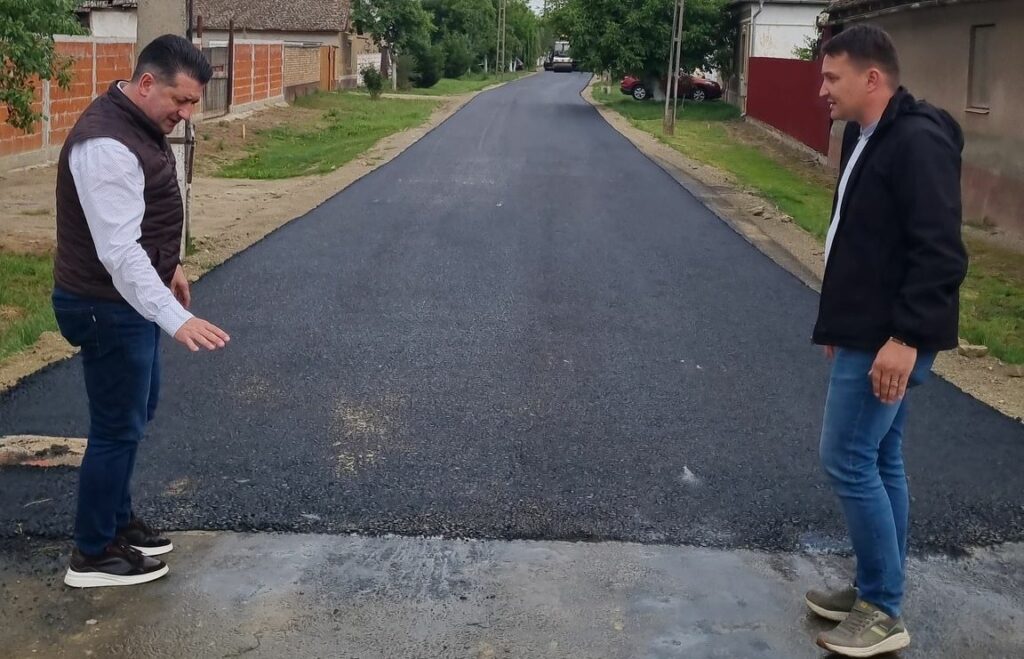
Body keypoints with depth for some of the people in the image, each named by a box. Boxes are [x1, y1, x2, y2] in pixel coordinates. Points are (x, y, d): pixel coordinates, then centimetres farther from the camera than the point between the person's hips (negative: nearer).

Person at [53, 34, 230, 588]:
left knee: (135, 413, 21)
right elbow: (118, 253, -35)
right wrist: (176, 320, -43)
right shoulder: (107, 145, -28)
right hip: (107, 308, -10)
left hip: (133, 299, 10)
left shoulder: (139, 125, 5)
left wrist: (168, 266, 26)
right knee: (118, 428, 1)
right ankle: (92, 555, 16)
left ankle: (117, 521, 37)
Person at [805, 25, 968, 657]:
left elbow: (939, 252, -24)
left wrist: (906, 337, -26)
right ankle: (879, 593, 26)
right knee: (879, 461, 15)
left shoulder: (917, 141, -19)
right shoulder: (866, 137, 13)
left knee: (848, 461, -6)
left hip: (888, 341, -10)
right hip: (867, 334, 10)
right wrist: (841, 324, 21)